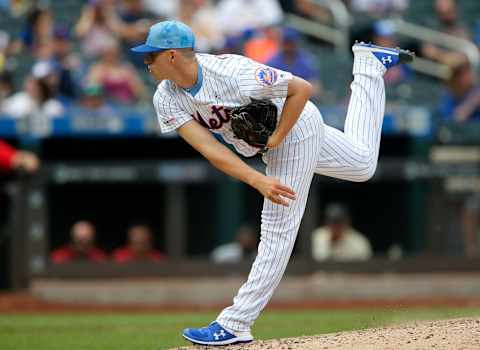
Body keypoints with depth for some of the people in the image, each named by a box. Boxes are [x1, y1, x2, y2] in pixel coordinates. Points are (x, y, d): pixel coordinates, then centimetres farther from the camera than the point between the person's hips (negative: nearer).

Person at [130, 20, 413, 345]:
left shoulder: (233, 74, -37)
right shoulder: (167, 99, -19)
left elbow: (302, 88, -28)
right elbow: (209, 148, -28)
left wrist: (276, 137, -27)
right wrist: (259, 181, -39)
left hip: (295, 127, -7)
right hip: (261, 139, 7)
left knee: (277, 228, -11)